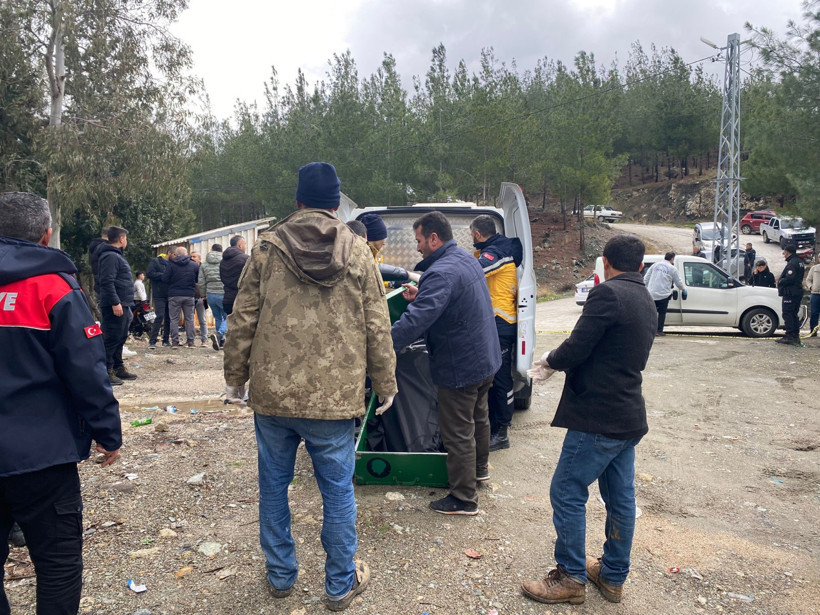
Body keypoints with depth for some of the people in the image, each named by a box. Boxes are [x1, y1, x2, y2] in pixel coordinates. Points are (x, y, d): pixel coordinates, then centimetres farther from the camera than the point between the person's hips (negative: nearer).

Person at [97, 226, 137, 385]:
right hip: (115, 306, -11)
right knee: (112, 339, -7)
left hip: (123, 306, 11)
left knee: (121, 338, 16)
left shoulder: (117, 256, 21)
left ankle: (118, 367, 25)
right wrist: (115, 303, -25)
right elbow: (107, 282, -22)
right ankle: (107, 371, -3)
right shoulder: (110, 256, -13)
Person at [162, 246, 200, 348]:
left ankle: (175, 342, 2)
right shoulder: (195, 265, 2)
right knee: (189, 319, 8)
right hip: (190, 295, 2)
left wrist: (173, 282, 13)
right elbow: (198, 279, 7)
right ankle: (190, 341, 7)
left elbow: (164, 279, -7)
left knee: (174, 319, 4)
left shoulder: (171, 264, -5)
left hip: (174, 295, -2)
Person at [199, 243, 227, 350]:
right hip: (223, 293, -4)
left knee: (217, 318, 16)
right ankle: (219, 333, -23)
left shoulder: (204, 264, 8)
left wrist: (204, 295, 17)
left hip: (210, 294, 4)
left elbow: (201, 283, 6)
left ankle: (221, 341, 16)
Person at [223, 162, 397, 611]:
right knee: (337, 490, 12)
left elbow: (242, 319, 1)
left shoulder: (267, 247, 0)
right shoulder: (357, 252, -1)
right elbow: (377, 326, 0)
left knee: (273, 485, 18)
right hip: (335, 394, -1)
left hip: (272, 392, 1)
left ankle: (280, 574, 33)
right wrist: (385, 384, 10)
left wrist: (235, 375, 13)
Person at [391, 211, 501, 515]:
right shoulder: (466, 258, 5)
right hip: (487, 357, 10)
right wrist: (421, 295, 12)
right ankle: (480, 468, 50)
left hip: (460, 367, -10)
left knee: (458, 433, 3)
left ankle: (464, 499, 15)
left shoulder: (441, 273, -28)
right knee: (479, 416, 28)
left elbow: (416, 320, -38)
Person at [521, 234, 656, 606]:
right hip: (629, 418, 10)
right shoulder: (647, 303, 13)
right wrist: (559, 365, 16)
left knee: (567, 492, 2)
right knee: (620, 498, 16)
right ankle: (613, 576, 29)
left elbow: (576, 349, -21)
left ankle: (570, 578, 12)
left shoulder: (607, 294, -16)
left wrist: (549, 361, 0)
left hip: (598, 418, -9)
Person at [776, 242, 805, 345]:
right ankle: (796, 336, 16)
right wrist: (781, 279, 13)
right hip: (798, 292, 10)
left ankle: (789, 336, -7)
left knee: (787, 314, -6)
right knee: (794, 315, 14)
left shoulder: (792, 263, -17)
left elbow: (790, 278, -26)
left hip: (790, 293, -10)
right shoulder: (799, 261, 16)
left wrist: (780, 281, -8)